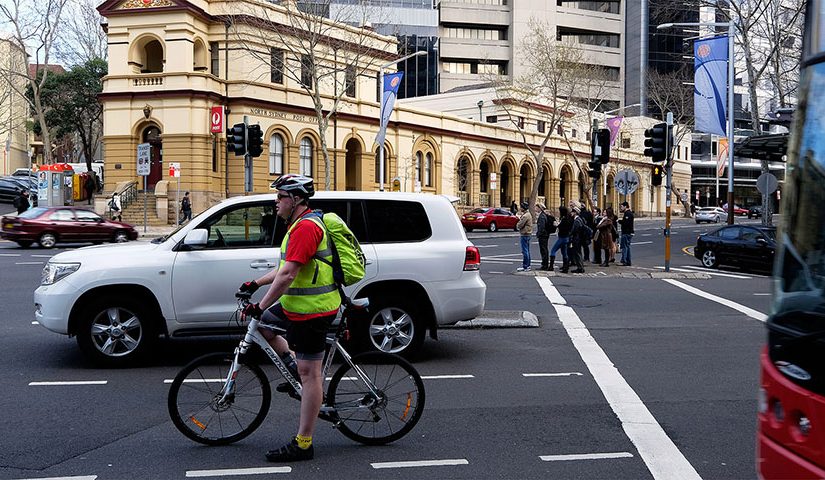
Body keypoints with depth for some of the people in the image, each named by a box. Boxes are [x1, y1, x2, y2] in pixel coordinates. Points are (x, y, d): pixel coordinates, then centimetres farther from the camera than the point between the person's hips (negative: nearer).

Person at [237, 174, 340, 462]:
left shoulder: (305, 227, -20)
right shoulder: (300, 224, 15)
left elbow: (287, 275, -26)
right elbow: (287, 268, 23)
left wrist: (260, 306, -21)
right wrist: (256, 284, 19)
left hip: (312, 311, -10)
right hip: (298, 306, 11)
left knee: (309, 374, -5)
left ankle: (302, 445, 2)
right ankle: (295, 372, 25)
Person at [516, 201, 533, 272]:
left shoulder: (525, 216, -19)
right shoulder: (528, 214, 16)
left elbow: (519, 225, -19)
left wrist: (517, 225, 1)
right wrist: (519, 225, 1)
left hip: (525, 234, -11)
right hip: (528, 234, 11)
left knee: (525, 251, -8)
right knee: (527, 250, 15)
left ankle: (525, 267, -8)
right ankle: (528, 265, 21)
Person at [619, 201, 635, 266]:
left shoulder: (627, 213, -14)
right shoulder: (628, 213, 19)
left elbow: (625, 222, -24)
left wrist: (619, 221, -10)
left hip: (626, 233, -11)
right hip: (628, 233, 11)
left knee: (624, 247, -10)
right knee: (627, 247, 13)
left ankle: (624, 261, -12)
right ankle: (628, 262, 16)